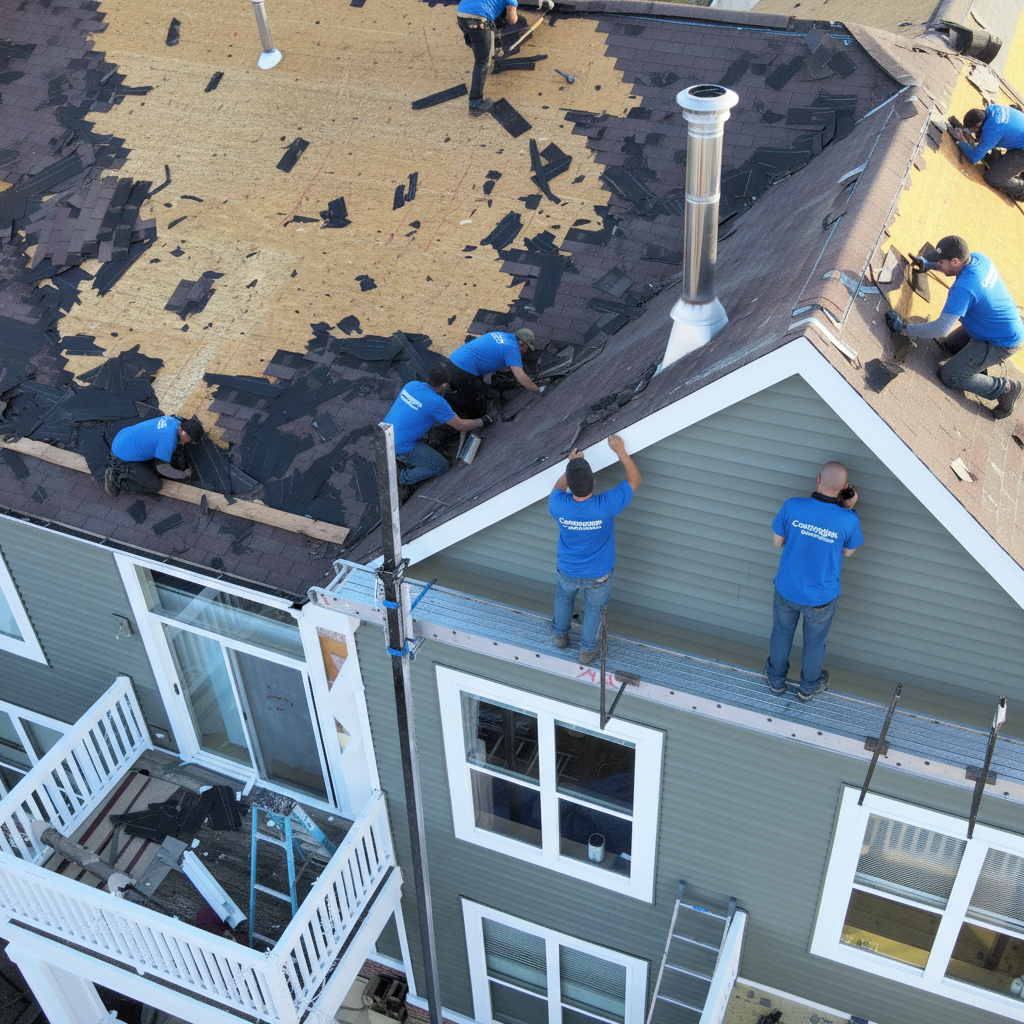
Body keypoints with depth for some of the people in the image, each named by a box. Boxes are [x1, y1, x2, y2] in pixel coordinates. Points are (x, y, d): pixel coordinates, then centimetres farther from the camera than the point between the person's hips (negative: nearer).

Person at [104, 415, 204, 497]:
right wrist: (183, 475, -4)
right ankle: (117, 479, 1)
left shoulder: (173, 420, -6)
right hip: (124, 458, -9)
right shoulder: (169, 440, -30)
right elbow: (163, 468, -18)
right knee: (154, 486, -3)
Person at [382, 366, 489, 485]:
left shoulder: (412, 384, 1)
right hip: (399, 447, -7)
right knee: (441, 466, 7)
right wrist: (481, 422, 10)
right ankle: (402, 476, 4)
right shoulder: (437, 402, -19)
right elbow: (460, 425, -6)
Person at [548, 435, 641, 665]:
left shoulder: (558, 506, -32)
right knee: (594, 609, 27)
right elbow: (635, 480, -20)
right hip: (599, 575, -1)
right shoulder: (606, 506, -38)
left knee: (564, 596, 35)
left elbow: (558, 488, -3)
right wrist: (621, 451, -17)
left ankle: (560, 635, 59)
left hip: (568, 570, 2)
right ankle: (587, 650, 49)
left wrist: (571, 465, 3)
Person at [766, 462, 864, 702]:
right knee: (814, 642, 26)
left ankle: (776, 680, 51)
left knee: (781, 634, 28)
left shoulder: (793, 506, -24)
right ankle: (809, 686, 51)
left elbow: (777, 541, -7)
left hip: (786, 590, 1)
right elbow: (848, 552, -5)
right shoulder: (848, 520, -26)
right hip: (821, 598, -1)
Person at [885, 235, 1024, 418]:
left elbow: (942, 328, -36)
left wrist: (904, 329, -30)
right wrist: (928, 264, 9)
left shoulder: (964, 288, -35)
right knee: (948, 345, 23)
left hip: (1001, 344, -10)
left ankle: (1006, 389, 5)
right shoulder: (979, 258, -9)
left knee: (949, 376, -5)